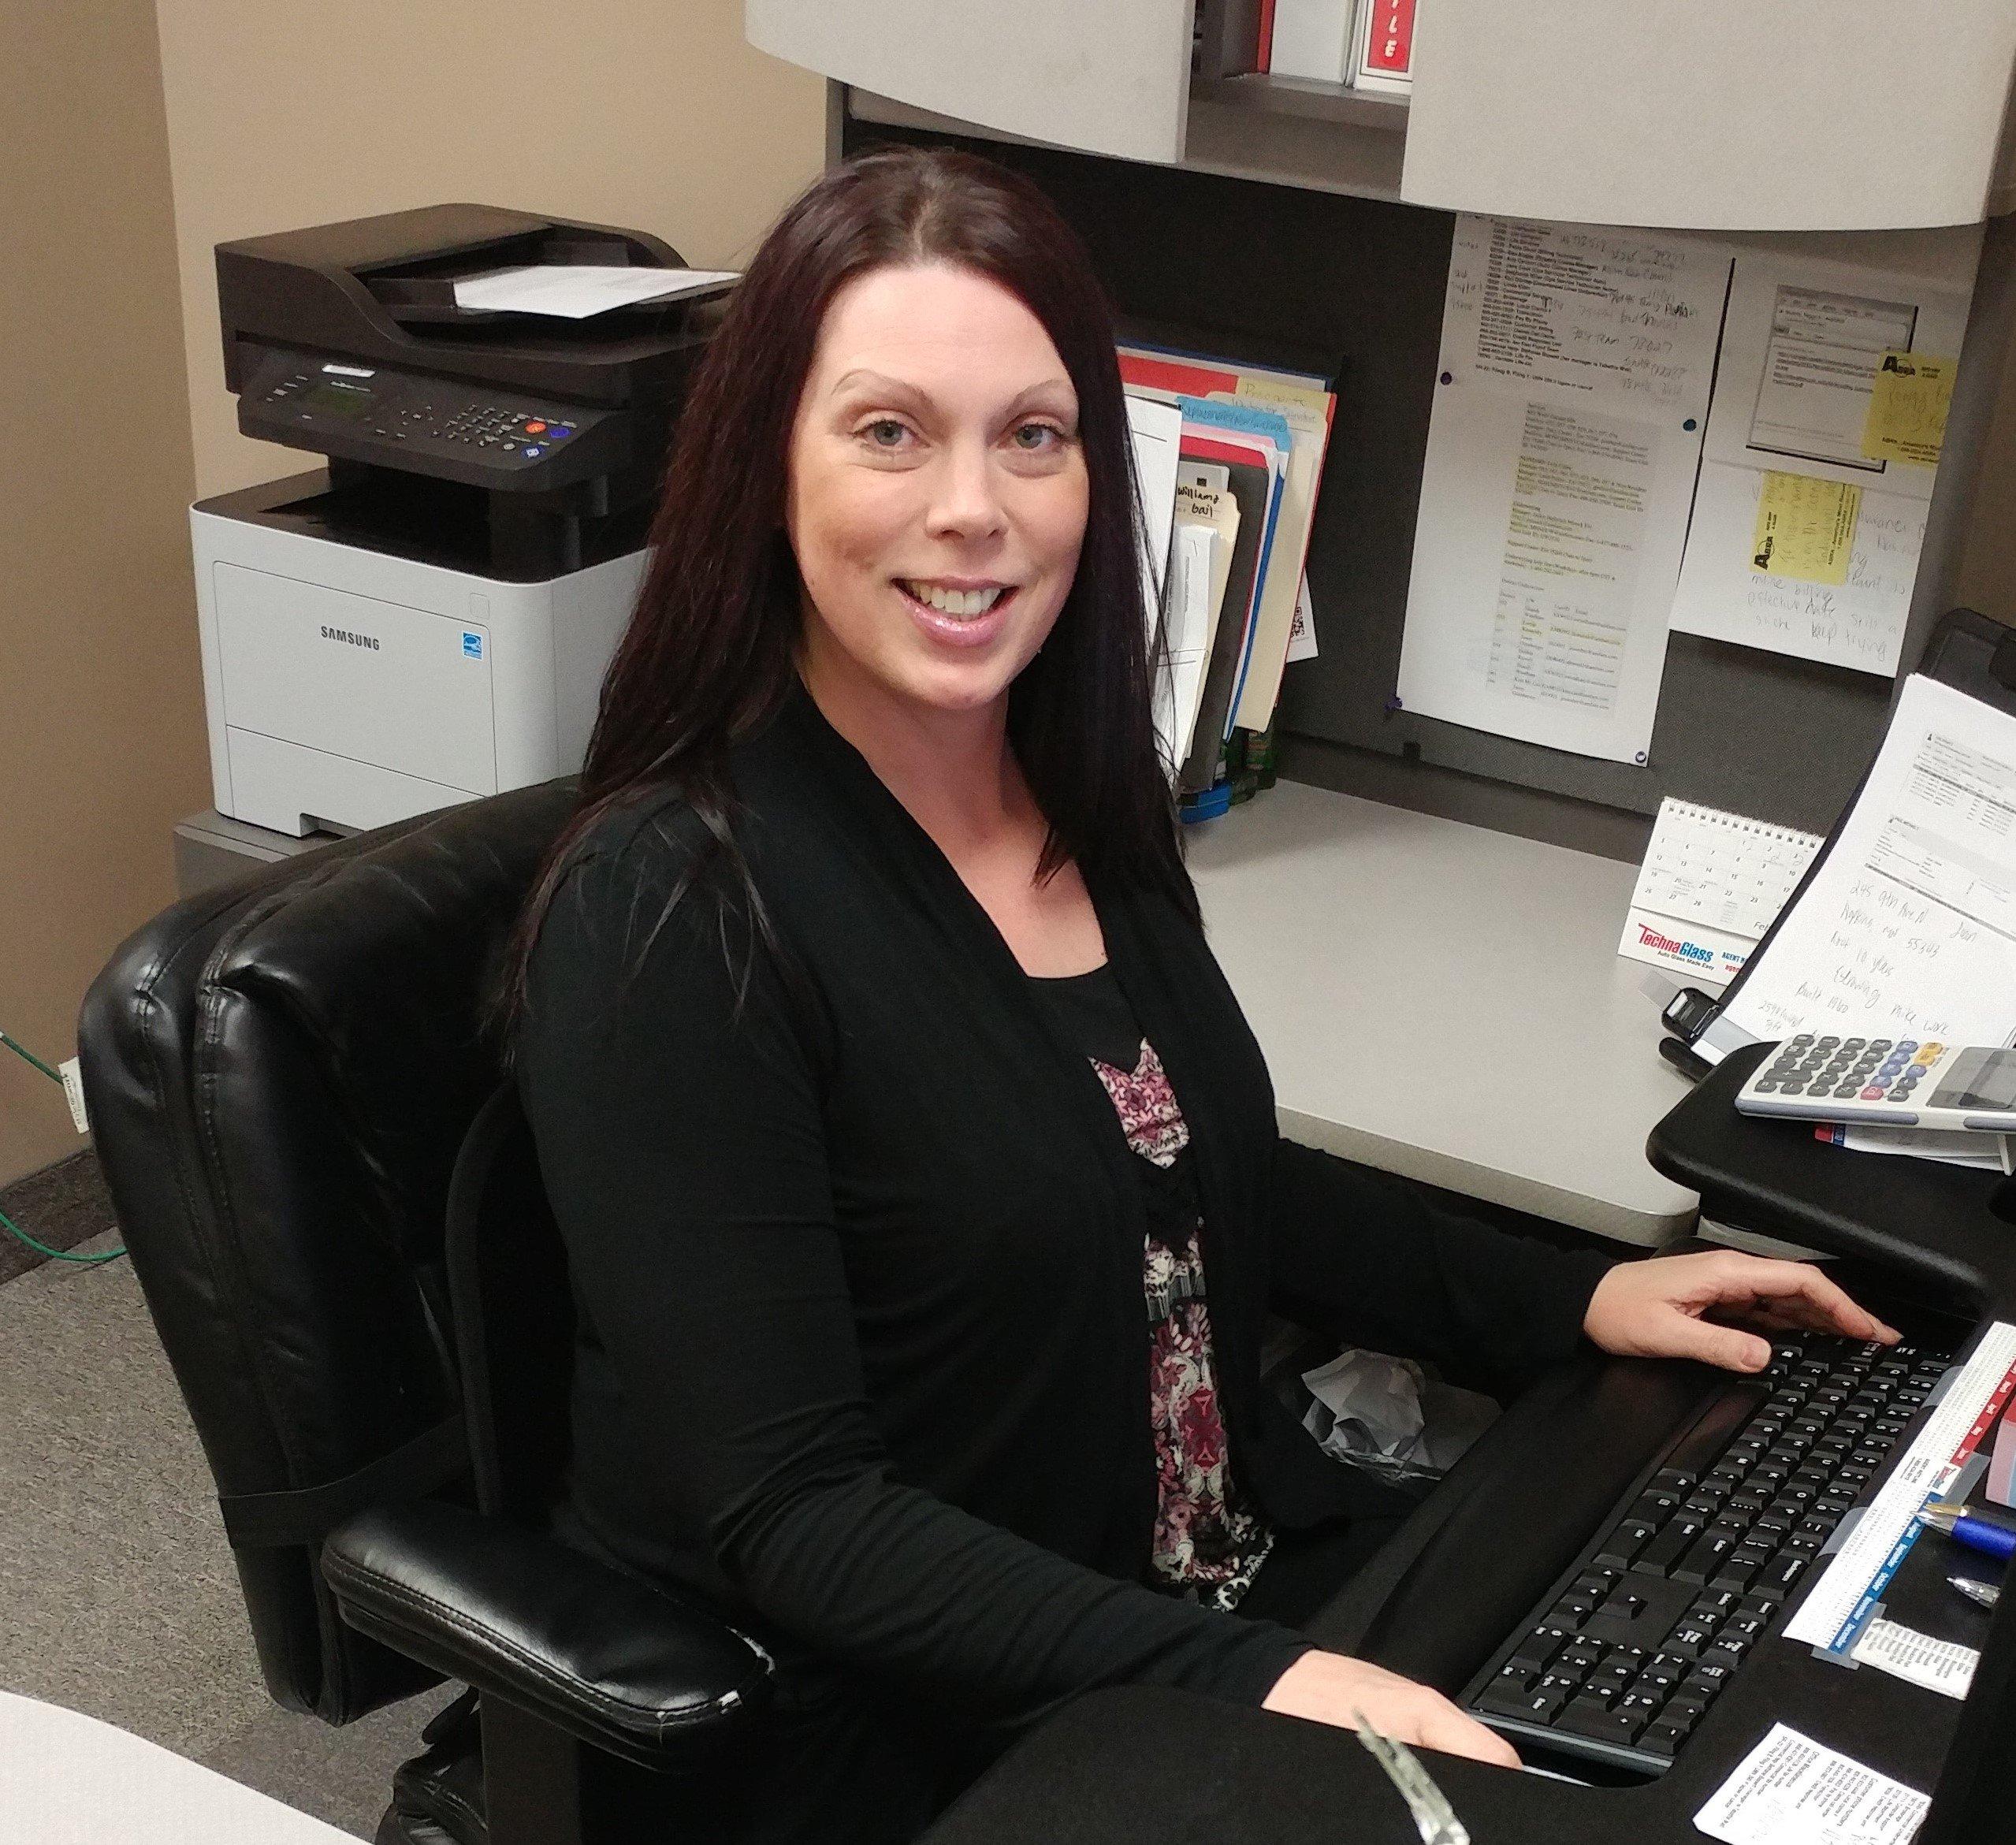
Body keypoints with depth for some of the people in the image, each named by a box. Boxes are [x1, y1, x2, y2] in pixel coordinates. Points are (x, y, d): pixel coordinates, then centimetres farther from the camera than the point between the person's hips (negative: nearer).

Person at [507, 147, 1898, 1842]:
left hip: (1258, 1576, 7)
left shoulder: (1081, 792, 2)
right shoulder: (668, 916, -20)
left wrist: (1569, 1301, 11)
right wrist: (1246, 1687, -29)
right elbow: (785, 1513, -21)